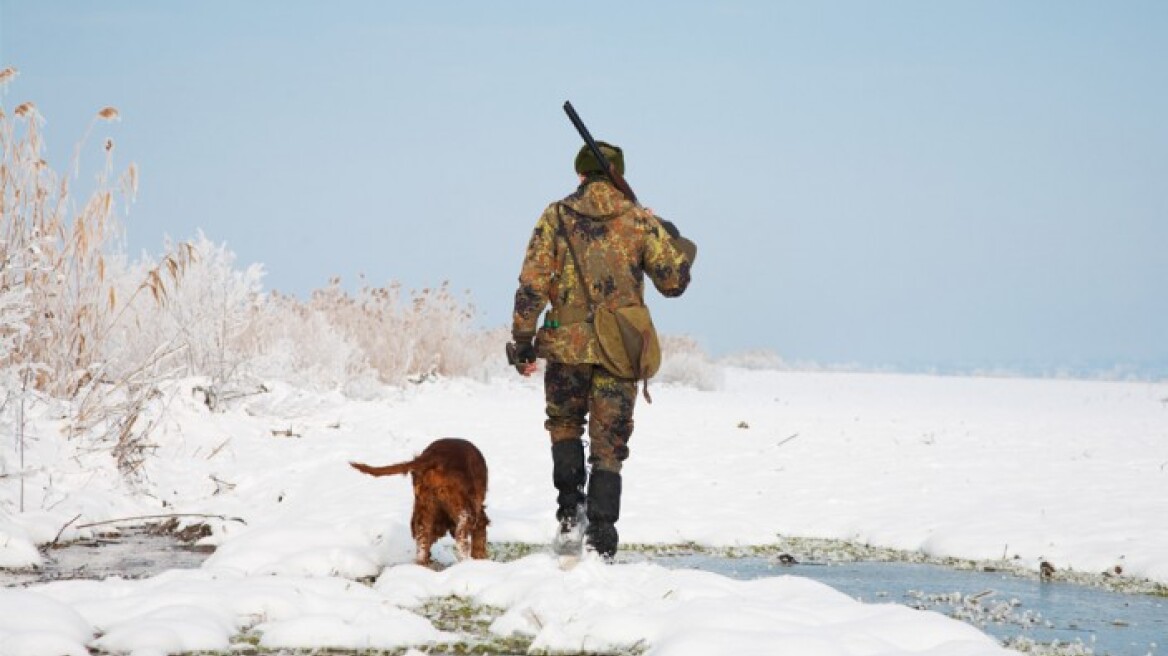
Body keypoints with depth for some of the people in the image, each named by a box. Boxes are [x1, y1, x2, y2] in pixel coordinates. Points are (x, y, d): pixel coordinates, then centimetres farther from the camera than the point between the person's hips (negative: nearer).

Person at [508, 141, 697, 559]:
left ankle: (570, 513, 8)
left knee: (564, 426, 24)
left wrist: (522, 343, 1)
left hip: (567, 345, 0)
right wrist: (681, 245, 25)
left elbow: (532, 285, -5)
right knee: (609, 446, 7)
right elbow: (673, 282, 6)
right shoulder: (641, 221, 1)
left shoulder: (556, 217, 0)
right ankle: (601, 543, 1)